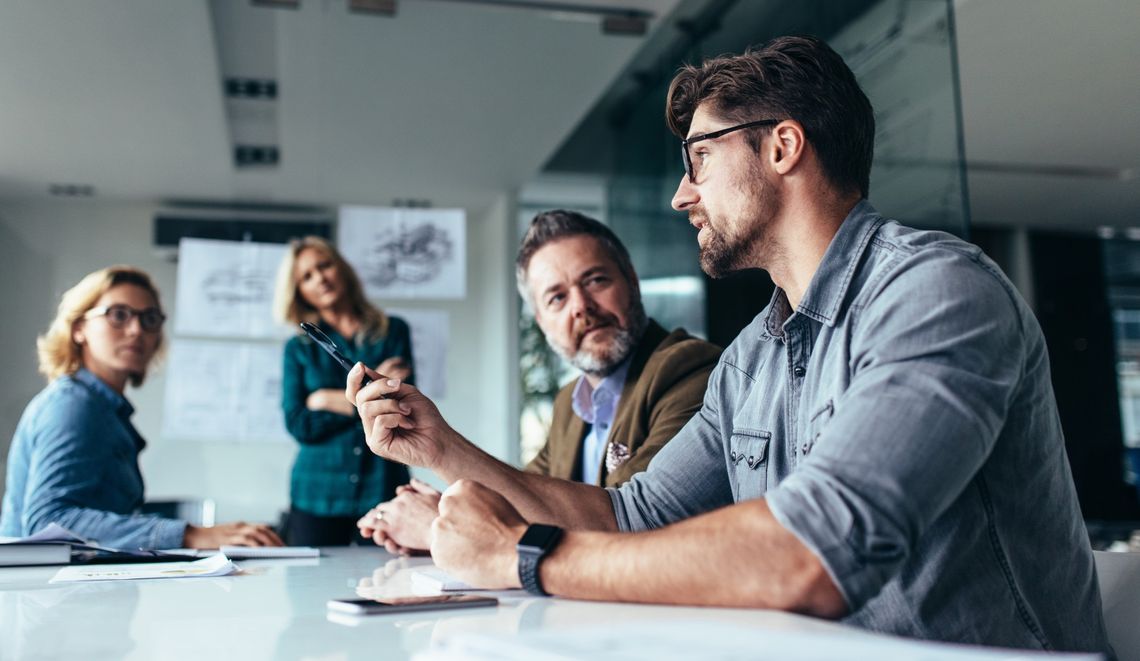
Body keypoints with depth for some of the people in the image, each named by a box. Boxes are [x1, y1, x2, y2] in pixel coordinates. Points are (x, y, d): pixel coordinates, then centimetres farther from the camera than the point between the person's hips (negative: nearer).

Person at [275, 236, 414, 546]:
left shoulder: (393, 331, 7)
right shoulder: (298, 348, 9)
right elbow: (299, 425, -3)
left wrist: (328, 400, -4)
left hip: (383, 489, -1)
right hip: (317, 496, 1)